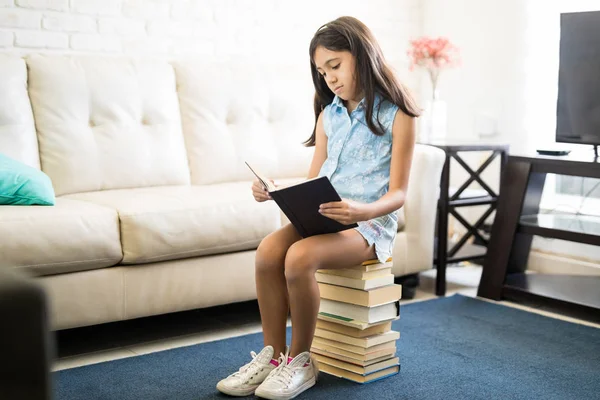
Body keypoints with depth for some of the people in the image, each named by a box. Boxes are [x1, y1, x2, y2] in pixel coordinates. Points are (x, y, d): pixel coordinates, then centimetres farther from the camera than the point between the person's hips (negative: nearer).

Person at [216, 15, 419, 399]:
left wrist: (363, 211, -28)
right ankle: (272, 355, -12)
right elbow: (312, 182, 16)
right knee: (269, 249, -25)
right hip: (320, 217, 6)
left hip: (370, 224, -5)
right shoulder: (329, 115, 17)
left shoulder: (396, 115, -3)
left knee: (300, 257, -32)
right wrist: (276, 191, -4)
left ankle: (301, 361, -13)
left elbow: (397, 194, -8)